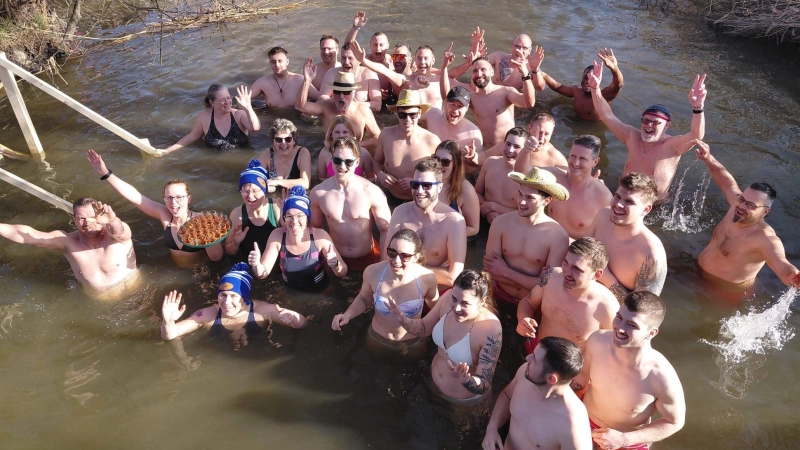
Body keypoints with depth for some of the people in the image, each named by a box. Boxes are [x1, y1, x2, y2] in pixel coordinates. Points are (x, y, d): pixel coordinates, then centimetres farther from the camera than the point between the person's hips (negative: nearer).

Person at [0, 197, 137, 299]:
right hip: (98, 303, 4)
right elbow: (28, 235, -17)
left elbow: (120, 232, -47)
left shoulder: (114, 234, -22)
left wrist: (112, 220, -70)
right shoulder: (68, 241, -12)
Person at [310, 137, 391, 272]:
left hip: (369, 258, -1)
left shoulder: (372, 192, -20)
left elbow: (386, 229, -12)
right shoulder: (318, 192, -11)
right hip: (336, 259, 2)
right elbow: (315, 228, 3)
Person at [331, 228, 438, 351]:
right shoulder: (373, 272, -23)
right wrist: (347, 315, -17)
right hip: (376, 339, 1)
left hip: (412, 345, -1)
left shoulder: (426, 278, -24)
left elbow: (435, 307, -2)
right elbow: (364, 299, -2)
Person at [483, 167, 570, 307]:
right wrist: (533, 281, -15)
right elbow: (490, 270, -8)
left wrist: (505, 271, -10)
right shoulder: (501, 223, -8)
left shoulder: (558, 236, -15)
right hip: (499, 296, 2)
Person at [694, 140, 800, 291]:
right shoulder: (737, 205, -14)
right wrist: (709, 159, -9)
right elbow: (727, 183, 3)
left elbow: (783, 267, -52)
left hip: (727, 290, -6)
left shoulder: (766, 239, -35)